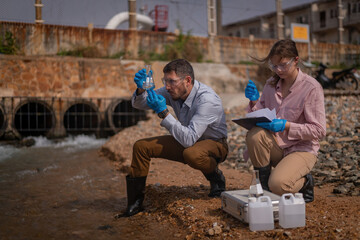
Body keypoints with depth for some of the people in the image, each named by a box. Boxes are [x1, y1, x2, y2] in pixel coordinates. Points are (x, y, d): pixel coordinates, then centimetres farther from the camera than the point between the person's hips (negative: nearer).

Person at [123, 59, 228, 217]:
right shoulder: (173, 91, -10)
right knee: (141, 146, -9)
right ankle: (135, 201, 2)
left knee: (191, 154, -41)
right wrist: (141, 89, -23)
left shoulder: (207, 100, -31)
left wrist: (163, 112, -38)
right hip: (187, 140, 6)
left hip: (214, 143, -6)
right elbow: (139, 104, 0)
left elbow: (189, 139, -38)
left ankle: (216, 177, -6)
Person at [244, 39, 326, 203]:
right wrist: (255, 101, -11)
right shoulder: (271, 84, 3)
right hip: (275, 147, 5)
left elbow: (319, 130, -14)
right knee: (254, 134, -28)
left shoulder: (311, 88, -12)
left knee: (278, 186, -29)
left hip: (301, 149, -5)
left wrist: (286, 126, -25)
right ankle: (263, 184, -10)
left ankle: (304, 182, 7)